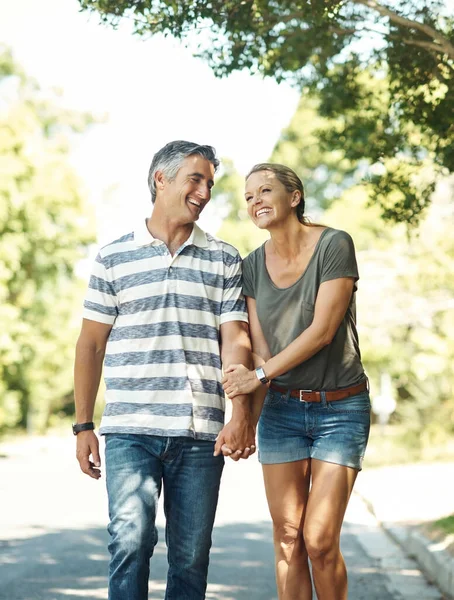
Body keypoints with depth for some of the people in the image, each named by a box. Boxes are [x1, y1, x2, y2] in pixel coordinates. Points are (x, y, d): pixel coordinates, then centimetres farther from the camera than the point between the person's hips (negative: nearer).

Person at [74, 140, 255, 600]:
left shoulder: (223, 260, 11)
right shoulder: (114, 258, 8)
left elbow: (234, 340, 3)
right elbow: (91, 344, 10)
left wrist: (240, 414, -11)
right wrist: (82, 426, 5)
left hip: (200, 434, 2)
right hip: (129, 429, -1)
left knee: (191, 555, 5)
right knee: (131, 540, -15)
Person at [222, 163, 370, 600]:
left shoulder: (334, 246, -10)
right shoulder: (253, 267, 4)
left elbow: (322, 331, -17)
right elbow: (259, 349, 2)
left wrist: (259, 374, -18)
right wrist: (246, 419, -11)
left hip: (340, 408, -4)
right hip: (281, 409, 4)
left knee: (320, 541, -7)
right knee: (287, 539, 1)